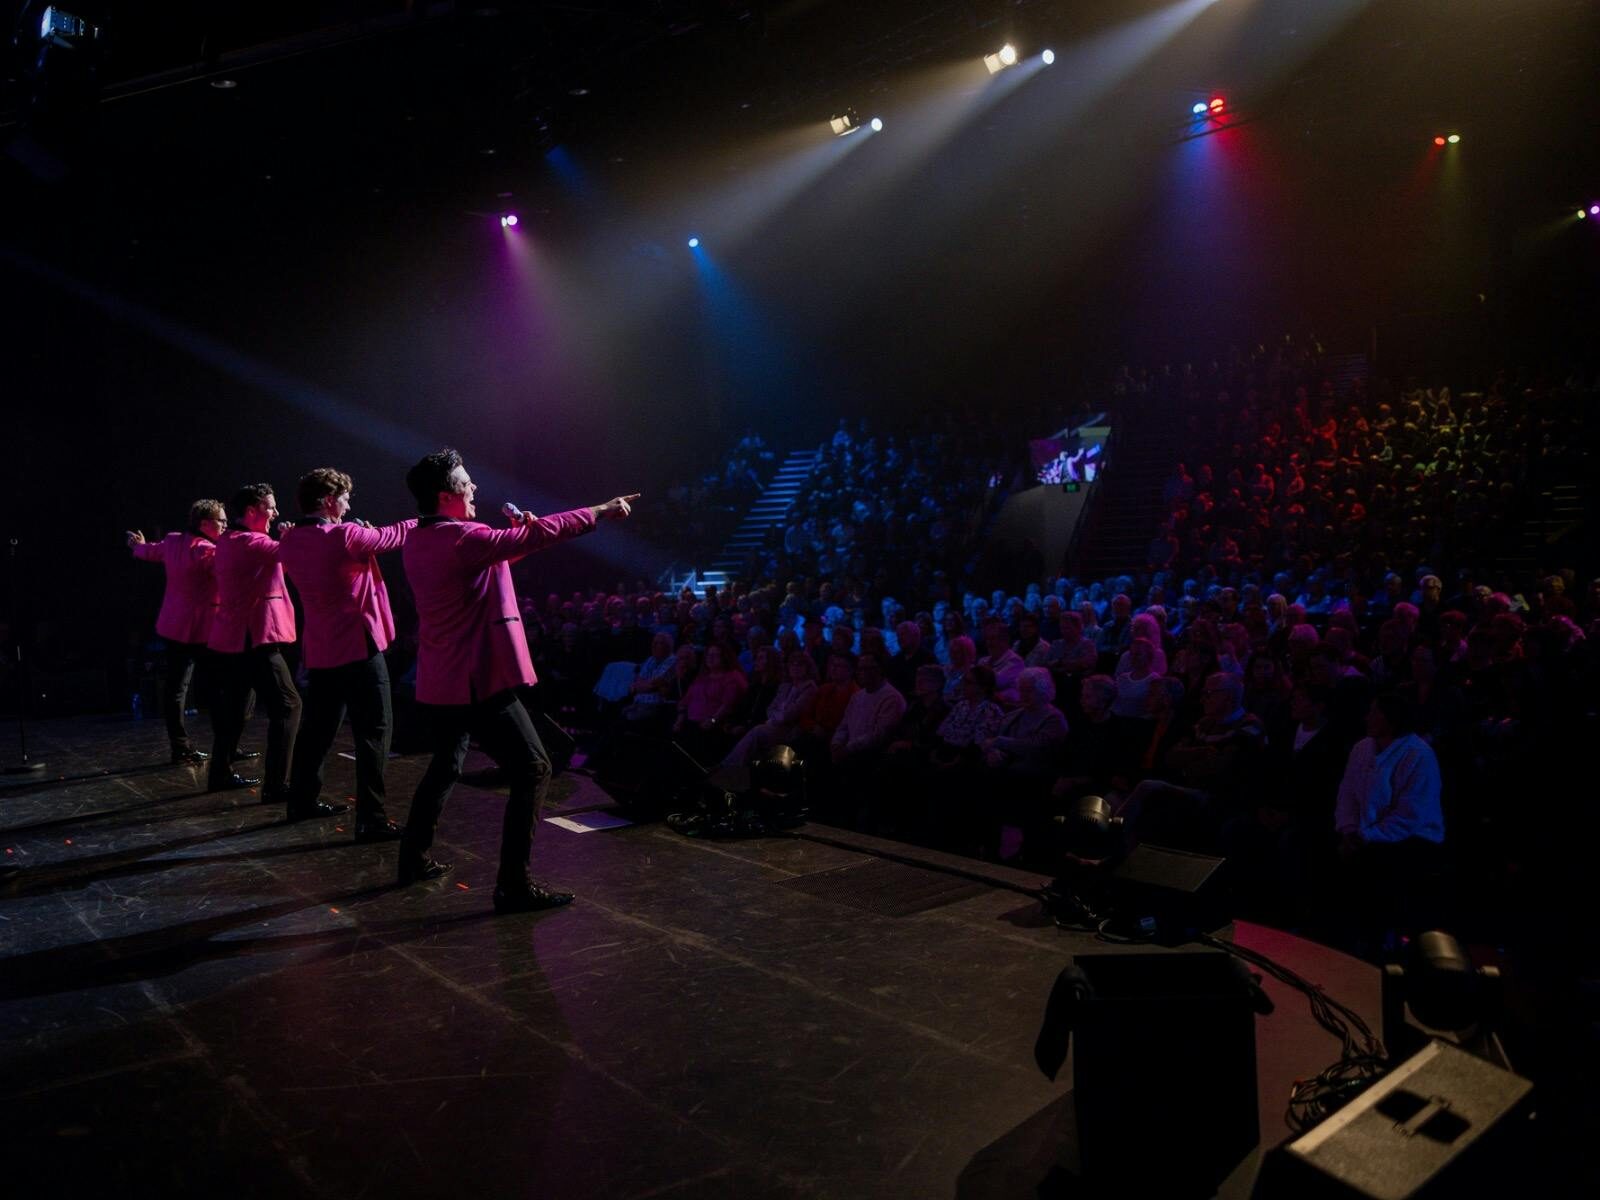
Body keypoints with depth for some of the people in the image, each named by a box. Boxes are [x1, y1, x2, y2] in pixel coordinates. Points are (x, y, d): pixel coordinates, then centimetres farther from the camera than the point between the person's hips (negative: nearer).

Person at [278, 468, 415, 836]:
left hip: (319, 650, 8)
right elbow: (391, 536, -3)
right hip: (358, 647, -8)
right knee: (373, 731, -3)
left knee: (317, 727, 21)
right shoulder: (346, 536, -17)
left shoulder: (289, 542, 4)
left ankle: (301, 801, 33)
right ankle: (371, 819, -4)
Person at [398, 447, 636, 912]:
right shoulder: (461, 538, -18)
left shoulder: (417, 542, 10)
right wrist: (599, 511, -10)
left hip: (437, 682, 10)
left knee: (445, 766, 27)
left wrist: (516, 534, 11)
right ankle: (513, 884, -6)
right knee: (533, 769, -5)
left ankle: (414, 857, 37)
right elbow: (535, 534, -17)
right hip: (478, 682, -10)